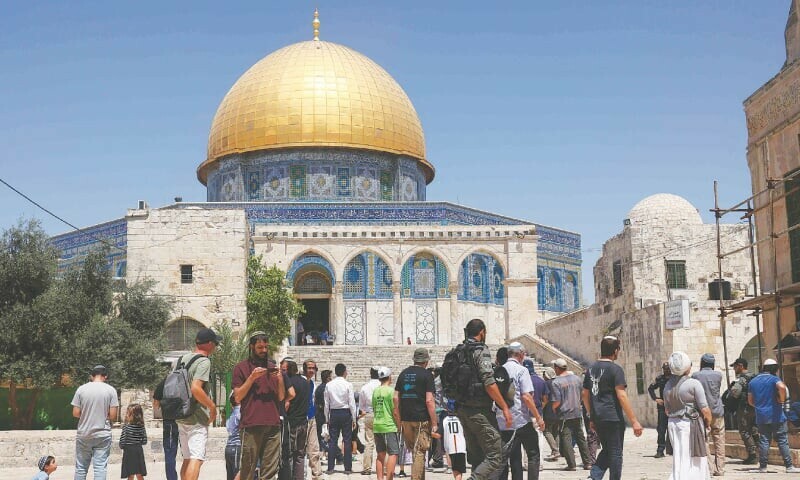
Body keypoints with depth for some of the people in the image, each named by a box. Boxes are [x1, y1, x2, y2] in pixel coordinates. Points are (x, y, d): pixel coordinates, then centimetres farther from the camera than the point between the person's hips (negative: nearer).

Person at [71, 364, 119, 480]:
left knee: (81, 468, 10)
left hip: (83, 434, 1)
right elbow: (113, 416, -6)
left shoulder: (81, 389, -2)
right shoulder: (111, 390, -4)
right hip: (103, 434, -1)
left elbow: (75, 413, -2)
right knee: (100, 468, 0)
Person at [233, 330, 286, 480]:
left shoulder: (273, 367, 18)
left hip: (273, 424, 4)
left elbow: (281, 397, 15)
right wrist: (252, 377, -10)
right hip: (251, 425, -4)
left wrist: (280, 379, -1)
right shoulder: (241, 367, 5)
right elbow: (238, 397, -1)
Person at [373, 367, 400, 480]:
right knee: (393, 453, -5)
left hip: (377, 426, 7)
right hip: (389, 426, -7)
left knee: (381, 455, 12)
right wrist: (399, 425, 0)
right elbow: (395, 412, -11)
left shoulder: (375, 391, 8)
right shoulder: (391, 391, -10)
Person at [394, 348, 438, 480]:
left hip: (405, 419, 5)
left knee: (413, 450, 16)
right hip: (421, 418, -5)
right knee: (419, 452, -2)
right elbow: (429, 400, -11)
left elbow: (396, 398, 12)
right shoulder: (426, 375, -5)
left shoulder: (403, 374, 12)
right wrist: (434, 423, -7)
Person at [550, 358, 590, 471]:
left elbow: (556, 402, -17)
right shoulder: (577, 378, 5)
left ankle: (572, 464, -2)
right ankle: (587, 463, 17)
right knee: (581, 438, 14)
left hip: (564, 415, -6)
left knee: (566, 439, 1)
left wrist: (553, 411, 1)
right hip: (578, 413, 6)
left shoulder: (556, 382, -14)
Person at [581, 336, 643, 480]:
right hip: (613, 418, -7)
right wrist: (634, 421, -15)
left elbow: (585, 395, 14)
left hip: (597, 418, 7)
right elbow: (621, 396, -17)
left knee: (606, 450, 17)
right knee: (615, 452, 3)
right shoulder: (615, 369, -11)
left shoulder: (591, 369, 11)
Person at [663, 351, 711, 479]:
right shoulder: (694, 383, -13)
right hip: (690, 425, -6)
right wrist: (708, 422, 3)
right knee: (694, 461, 2)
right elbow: (705, 410, -13)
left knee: (679, 460, 14)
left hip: (673, 424, 6)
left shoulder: (668, 385, 6)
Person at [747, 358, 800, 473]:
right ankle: (789, 466, 2)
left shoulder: (752, 381, 12)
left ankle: (763, 467, 6)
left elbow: (750, 401, 14)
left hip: (761, 417, 5)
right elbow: (782, 387, -29)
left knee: (763, 441, 6)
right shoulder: (774, 379, -6)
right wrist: (782, 399, -14)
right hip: (776, 416, -4)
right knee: (783, 441, 1)